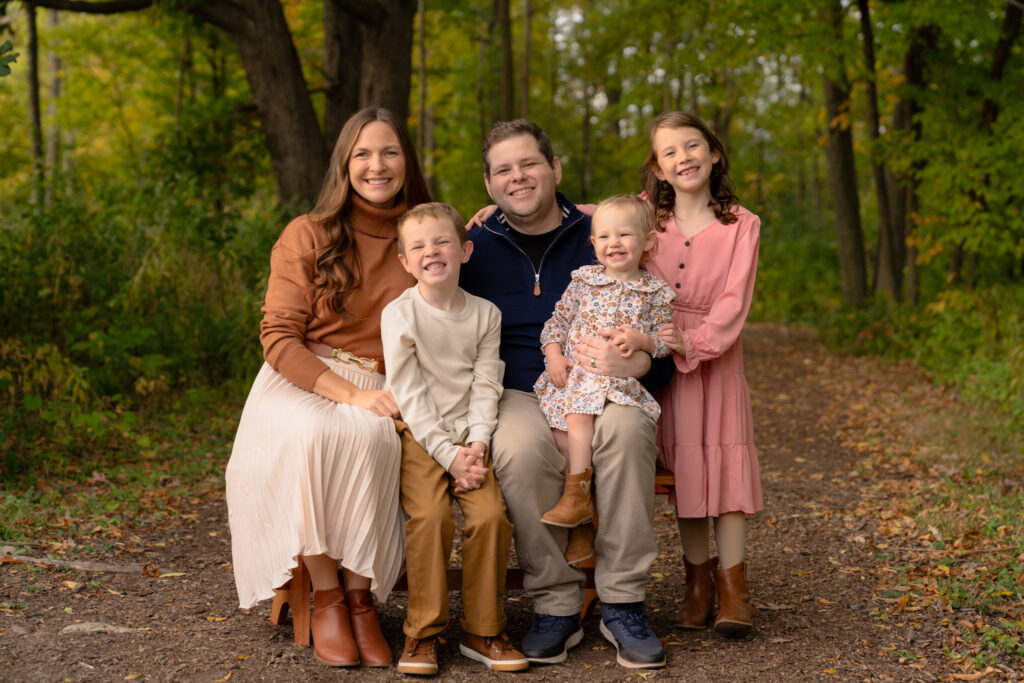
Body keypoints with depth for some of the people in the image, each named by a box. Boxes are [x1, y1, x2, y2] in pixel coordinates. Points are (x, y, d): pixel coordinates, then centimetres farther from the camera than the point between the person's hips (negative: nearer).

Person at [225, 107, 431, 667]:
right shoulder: (307, 235, 3)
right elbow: (278, 337, -4)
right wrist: (350, 393, -18)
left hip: (374, 395, 2)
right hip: (299, 387, -1)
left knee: (371, 437, -35)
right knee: (315, 433, -37)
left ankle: (360, 596, -23)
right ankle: (325, 596, -22)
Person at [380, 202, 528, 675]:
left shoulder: (485, 314, 7)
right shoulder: (400, 313, -4)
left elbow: (486, 387, 5)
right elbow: (410, 396, -8)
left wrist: (476, 445, -11)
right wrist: (448, 454, -14)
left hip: (469, 438, 3)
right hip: (420, 437, -3)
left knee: (491, 515, -20)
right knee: (430, 516, -27)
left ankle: (482, 631, -4)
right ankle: (422, 633, -12)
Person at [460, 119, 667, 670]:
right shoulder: (474, 248, 10)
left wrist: (630, 363, -17)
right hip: (516, 396, 0)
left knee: (627, 425, -35)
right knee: (520, 445, -36)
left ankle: (623, 603, -24)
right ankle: (555, 606, -21)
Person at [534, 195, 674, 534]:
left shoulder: (656, 292, 6)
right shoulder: (584, 280, 11)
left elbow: (666, 339, 7)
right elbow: (557, 321, 13)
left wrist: (640, 339, -14)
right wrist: (554, 355, -3)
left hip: (619, 379, -3)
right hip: (572, 374, 3)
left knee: (578, 415, -29)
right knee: (558, 428, -20)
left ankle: (576, 494, -19)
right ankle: (580, 504, -9)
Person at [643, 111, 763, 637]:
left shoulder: (742, 226, -3)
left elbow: (734, 302, -11)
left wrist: (694, 342, -27)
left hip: (717, 352, -1)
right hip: (658, 352, 1)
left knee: (724, 454, -7)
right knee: (680, 458, -1)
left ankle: (732, 580, 2)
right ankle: (698, 574, 11)